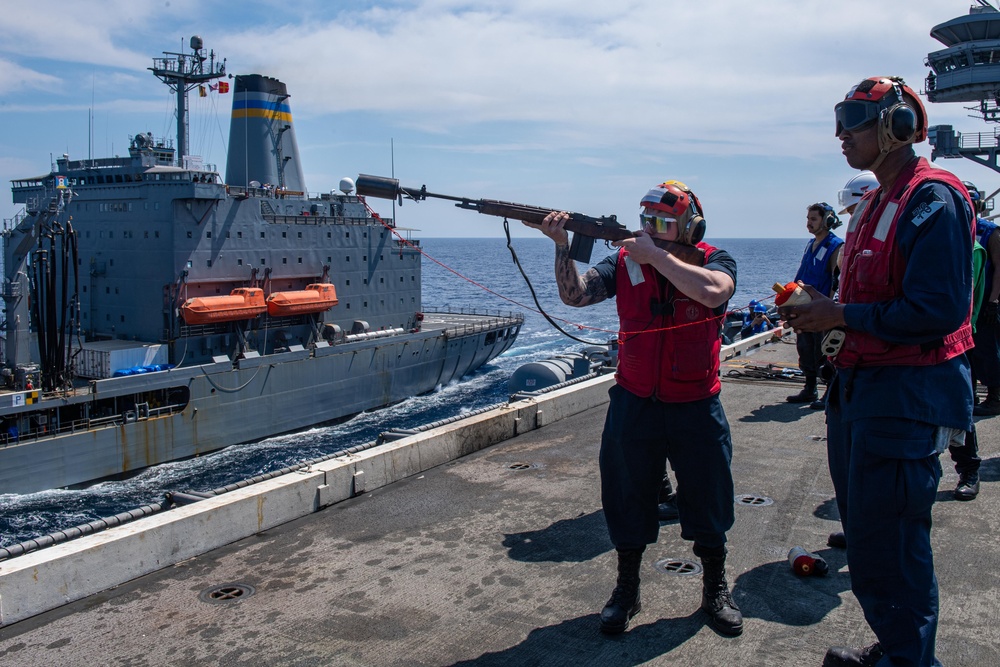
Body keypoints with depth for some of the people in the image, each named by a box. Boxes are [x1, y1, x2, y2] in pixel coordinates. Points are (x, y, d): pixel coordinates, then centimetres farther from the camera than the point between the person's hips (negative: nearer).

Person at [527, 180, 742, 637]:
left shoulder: (714, 260, -5)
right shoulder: (624, 261, -1)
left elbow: (713, 291, -27)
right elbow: (573, 295, -10)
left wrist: (655, 256, -23)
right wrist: (563, 246, -23)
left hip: (696, 407, -1)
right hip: (634, 405, 1)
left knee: (707, 500, 12)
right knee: (627, 497, 11)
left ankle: (715, 590, 34)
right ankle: (627, 590, 30)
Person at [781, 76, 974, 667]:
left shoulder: (933, 199, -14)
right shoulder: (876, 204, 16)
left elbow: (938, 310, -23)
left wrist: (842, 316, -17)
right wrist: (821, 311, 6)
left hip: (907, 398, -10)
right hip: (860, 389, 10)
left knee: (889, 546, -1)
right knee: (865, 534, 19)